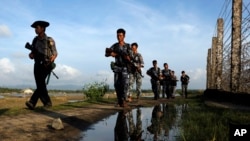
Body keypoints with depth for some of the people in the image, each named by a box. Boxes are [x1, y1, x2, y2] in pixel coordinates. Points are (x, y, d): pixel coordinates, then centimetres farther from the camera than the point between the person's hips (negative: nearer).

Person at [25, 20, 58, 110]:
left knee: (41, 83, -20)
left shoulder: (50, 40, -2)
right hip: (37, 65, 5)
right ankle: (47, 103, 12)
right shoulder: (35, 40, 12)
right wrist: (31, 55, -7)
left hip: (46, 65, -5)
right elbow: (32, 53, 16)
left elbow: (55, 53, 0)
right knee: (40, 85, 0)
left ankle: (32, 102, -25)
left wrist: (52, 58, -22)